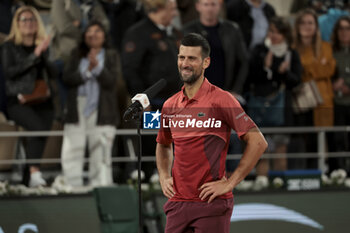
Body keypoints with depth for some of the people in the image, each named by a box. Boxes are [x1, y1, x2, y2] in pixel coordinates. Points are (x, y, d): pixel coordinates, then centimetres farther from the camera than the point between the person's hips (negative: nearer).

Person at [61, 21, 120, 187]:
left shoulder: (111, 56, 11)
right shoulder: (77, 55, 16)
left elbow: (111, 81, -3)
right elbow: (67, 78, 2)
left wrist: (97, 67, -15)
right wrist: (88, 71, -8)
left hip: (101, 112, -2)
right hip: (77, 109, 2)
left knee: (101, 154, -5)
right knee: (71, 153, -4)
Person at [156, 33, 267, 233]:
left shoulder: (221, 100, -7)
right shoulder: (170, 105, 12)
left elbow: (258, 142, -10)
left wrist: (230, 182, -11)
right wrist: (164, 177, 12)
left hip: (211, 203, -6)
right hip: (177, 203, 6)